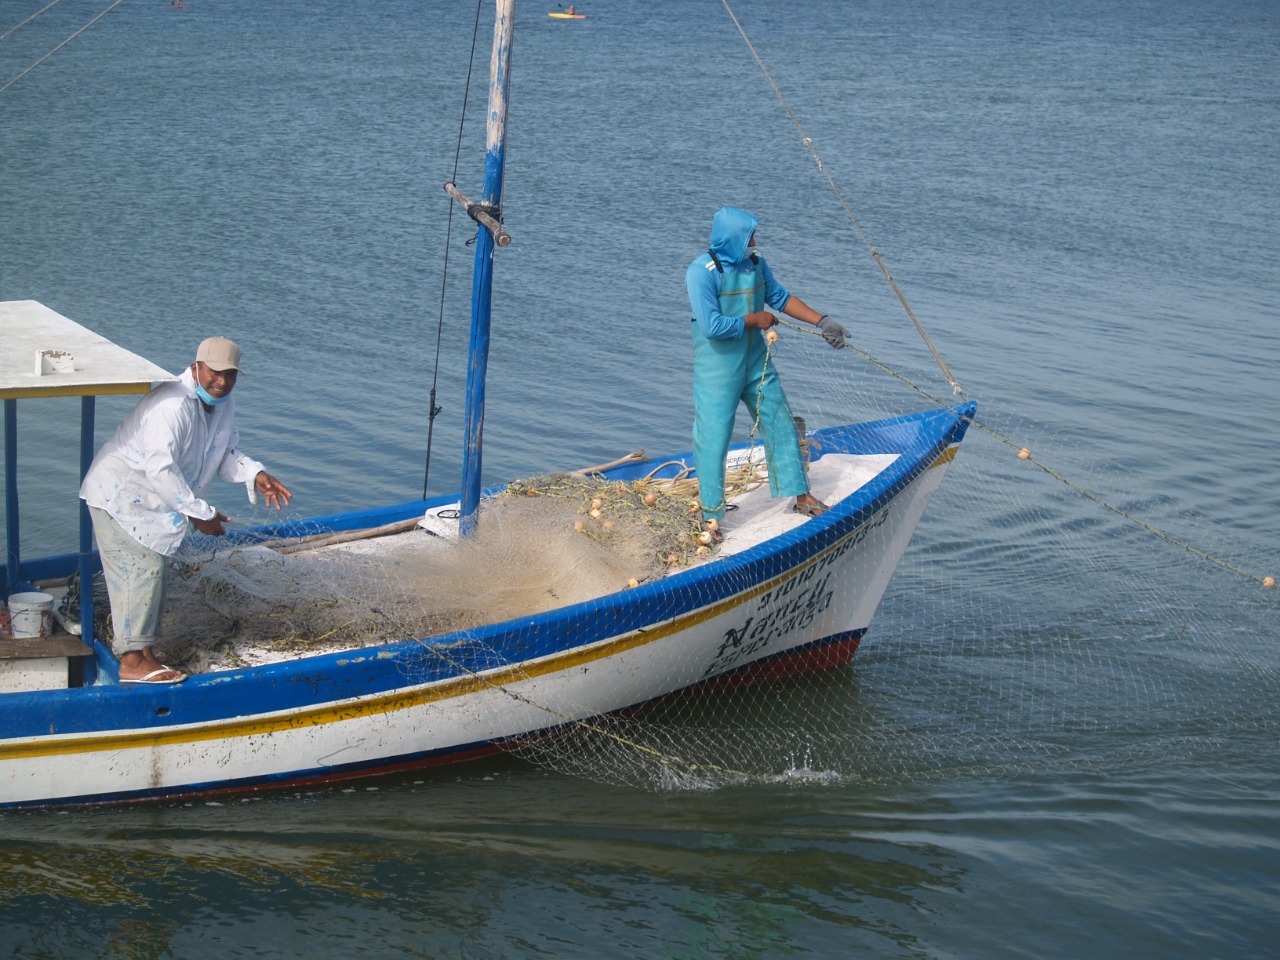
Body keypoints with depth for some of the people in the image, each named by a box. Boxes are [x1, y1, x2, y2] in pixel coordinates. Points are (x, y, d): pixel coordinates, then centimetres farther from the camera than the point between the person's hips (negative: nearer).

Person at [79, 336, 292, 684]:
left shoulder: (223, 404, 1)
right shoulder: (173, 404, -30)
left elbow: (226, 454, 8)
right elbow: (161, 467, -34)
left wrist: (255, 475, -13)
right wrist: (200, 513, -30)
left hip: (148, 502, 10)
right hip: (118, 494, -10)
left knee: (150, 571, 11)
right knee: (144, 567, -13)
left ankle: (142, 653, 19)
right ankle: (132, 661, -10)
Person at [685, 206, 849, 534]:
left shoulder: (755, 263, 2)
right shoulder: (702, 272, -20)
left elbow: (780, 297, 13)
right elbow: (712, 325, -26)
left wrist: (822, 322, 7)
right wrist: (755, 319, -16)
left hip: (756, 364, 7)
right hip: (717, 370, -7)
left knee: (781, 426, 13)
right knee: (713, 439, -1)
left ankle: (800, 495, 28)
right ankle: (710, 514, 10)